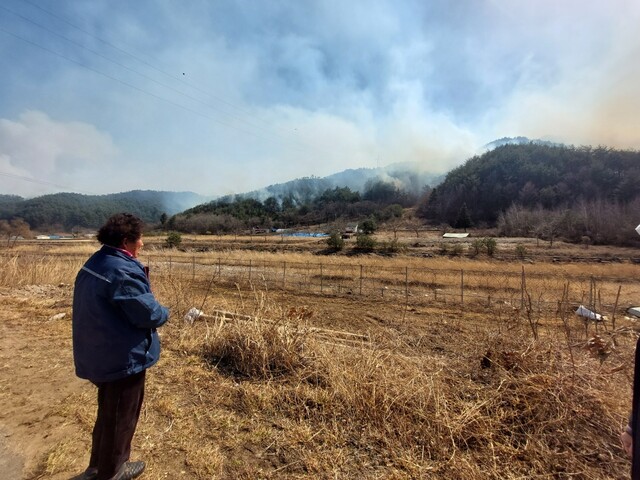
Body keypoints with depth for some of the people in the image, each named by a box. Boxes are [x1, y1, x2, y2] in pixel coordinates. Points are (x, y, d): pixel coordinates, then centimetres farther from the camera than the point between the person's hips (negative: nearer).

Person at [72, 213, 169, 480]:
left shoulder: (95, 262, 5)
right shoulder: (123, 271, -27)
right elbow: (148, 314, -25)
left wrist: (140, 282, 5)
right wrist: (164, 313, -4)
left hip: (100, 353, 10)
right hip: (123, 356, -10)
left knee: (108, 410, 27)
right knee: (121, 415, 12)